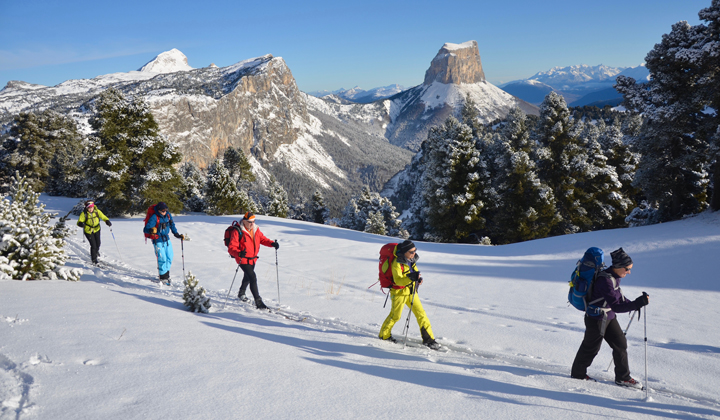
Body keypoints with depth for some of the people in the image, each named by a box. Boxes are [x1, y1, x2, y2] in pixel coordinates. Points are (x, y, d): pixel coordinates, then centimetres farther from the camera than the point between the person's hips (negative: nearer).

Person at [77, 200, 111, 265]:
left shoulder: (97, 211, -15)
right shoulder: (84, 213, -21)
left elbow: (103, 217, -10)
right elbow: (79, 221, -21)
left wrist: (107, 221, -30)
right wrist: (81, 223, -45)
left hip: (96, 229, 3)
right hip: (88, 231, -3)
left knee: (98, 244, 13)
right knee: (93, 245, -9)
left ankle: (96, 251, 51)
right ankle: (94, 259, 12)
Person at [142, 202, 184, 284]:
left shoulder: (168, 215, 1)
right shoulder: (154, 218, -18)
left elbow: (172, 226, 16)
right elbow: (145, 229, -22)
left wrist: (177, 235, 12)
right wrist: (151, 230, -43)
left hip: (167, 239, 6)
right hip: (158, 241, -6)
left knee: (169, 258, 9)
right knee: (162, 259, -7)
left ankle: (166, 273, 25)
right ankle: (163, 278, 5)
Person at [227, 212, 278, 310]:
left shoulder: (256, 230, 1)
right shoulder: (238, 232, -20)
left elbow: (262, 239, 11)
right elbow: (231, 248, -23)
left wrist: (272, 243, -9)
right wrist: (239, 253, -44)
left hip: (253, 259, 8)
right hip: (243, 260, -8)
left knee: (248, 277, 27)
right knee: (253, 278, -19)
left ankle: (241, 293, 54)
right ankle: (258, 302, -17)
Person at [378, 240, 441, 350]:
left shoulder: (411, 259, 3)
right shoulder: (397, 263, -21)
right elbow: (398, 280, -30)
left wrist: (418, 278, -1)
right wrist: (411, 277, -43)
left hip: (411, 291, 7)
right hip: (399, 291, -7)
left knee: (421, 313, 3)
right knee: (395, 315, 3)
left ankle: (428, 338, 10)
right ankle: (384, 334, 26)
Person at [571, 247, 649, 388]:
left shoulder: (614, 276, 0)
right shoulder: (605, 281, -30)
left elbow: (618, 296, 16)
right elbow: (616, 306, -33)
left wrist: (633, 304, 3)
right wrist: (637, 304, -36)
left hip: (609, 317, 9)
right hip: (597, 319, -9)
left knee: (621, 343, 11)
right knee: (591, 347, 8)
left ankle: (623, 377, 24)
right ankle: (578, 373, 30)